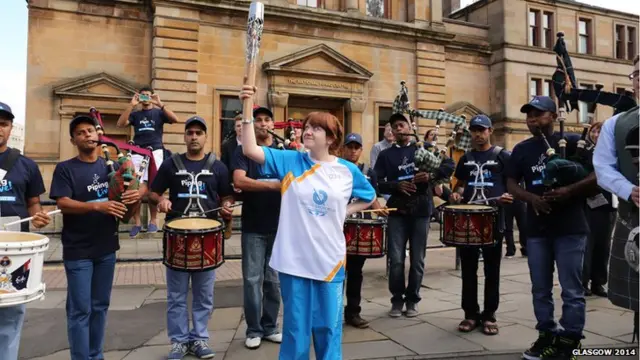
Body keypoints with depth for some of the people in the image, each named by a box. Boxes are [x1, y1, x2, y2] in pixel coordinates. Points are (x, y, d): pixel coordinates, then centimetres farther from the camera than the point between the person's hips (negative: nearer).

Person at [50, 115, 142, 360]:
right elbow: (62, 203, -15)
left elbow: (142, 184, 10)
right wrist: (98, 206, -29)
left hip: (107, 247, 4)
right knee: (80, 310, 1)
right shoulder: (65, 169, -4)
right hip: (78, 250, -4)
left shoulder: (111, 166, 7)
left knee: (100, 306, 14)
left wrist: (138, 193, -13)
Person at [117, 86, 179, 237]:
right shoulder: (135, 114, 17)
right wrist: (131, 105, -7)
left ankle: (153, 220, 9)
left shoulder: (158, 112, 11)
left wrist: (160, 104, -14)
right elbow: (120, 124, 0)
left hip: (155, 152, -2)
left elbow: (175, 119, -7)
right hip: (137, 153, 2)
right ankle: (137, 222, 3)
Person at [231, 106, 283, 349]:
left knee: (274, 279, 10)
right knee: (253, 279, 3)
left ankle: (270, 327, 24)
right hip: (253, 227, -2)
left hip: (279, 225, 2)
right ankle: (254, 330, 17)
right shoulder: (244, 150, 0)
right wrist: (273, 184, -24)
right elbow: (239, 181, -16)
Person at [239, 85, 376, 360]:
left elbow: (369, 198, 17)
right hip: (294, 259, -1)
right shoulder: (290, 161, -2)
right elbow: (250, 150, -13)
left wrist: (345, 212, 2)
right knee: (296, 326, 12)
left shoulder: (348, 170, 1)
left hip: (330, 260, 1)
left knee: (328, 325, 14)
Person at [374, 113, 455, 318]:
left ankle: (412, 300, 22)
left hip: (421, 211, 0)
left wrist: (431, 175, -16)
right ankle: (397, 299, 16)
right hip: (397, 211, 0)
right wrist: (396, 186, -18)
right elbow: (377, 183, -1)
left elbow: (449, 165, 1)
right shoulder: (385, 155, 8)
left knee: (417, 260, 7)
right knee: (396, 259, -2)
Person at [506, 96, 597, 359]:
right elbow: (511, 183, 8)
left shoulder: (572, 142, -2)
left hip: (570, 227, -4)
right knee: (541, 289, 11)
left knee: (572, 289, 2)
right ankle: (547, 336, 25)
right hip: (536, 228, 4)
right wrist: (531, 198, -11)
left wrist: (569, 191, -20)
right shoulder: (521, 149, 9)